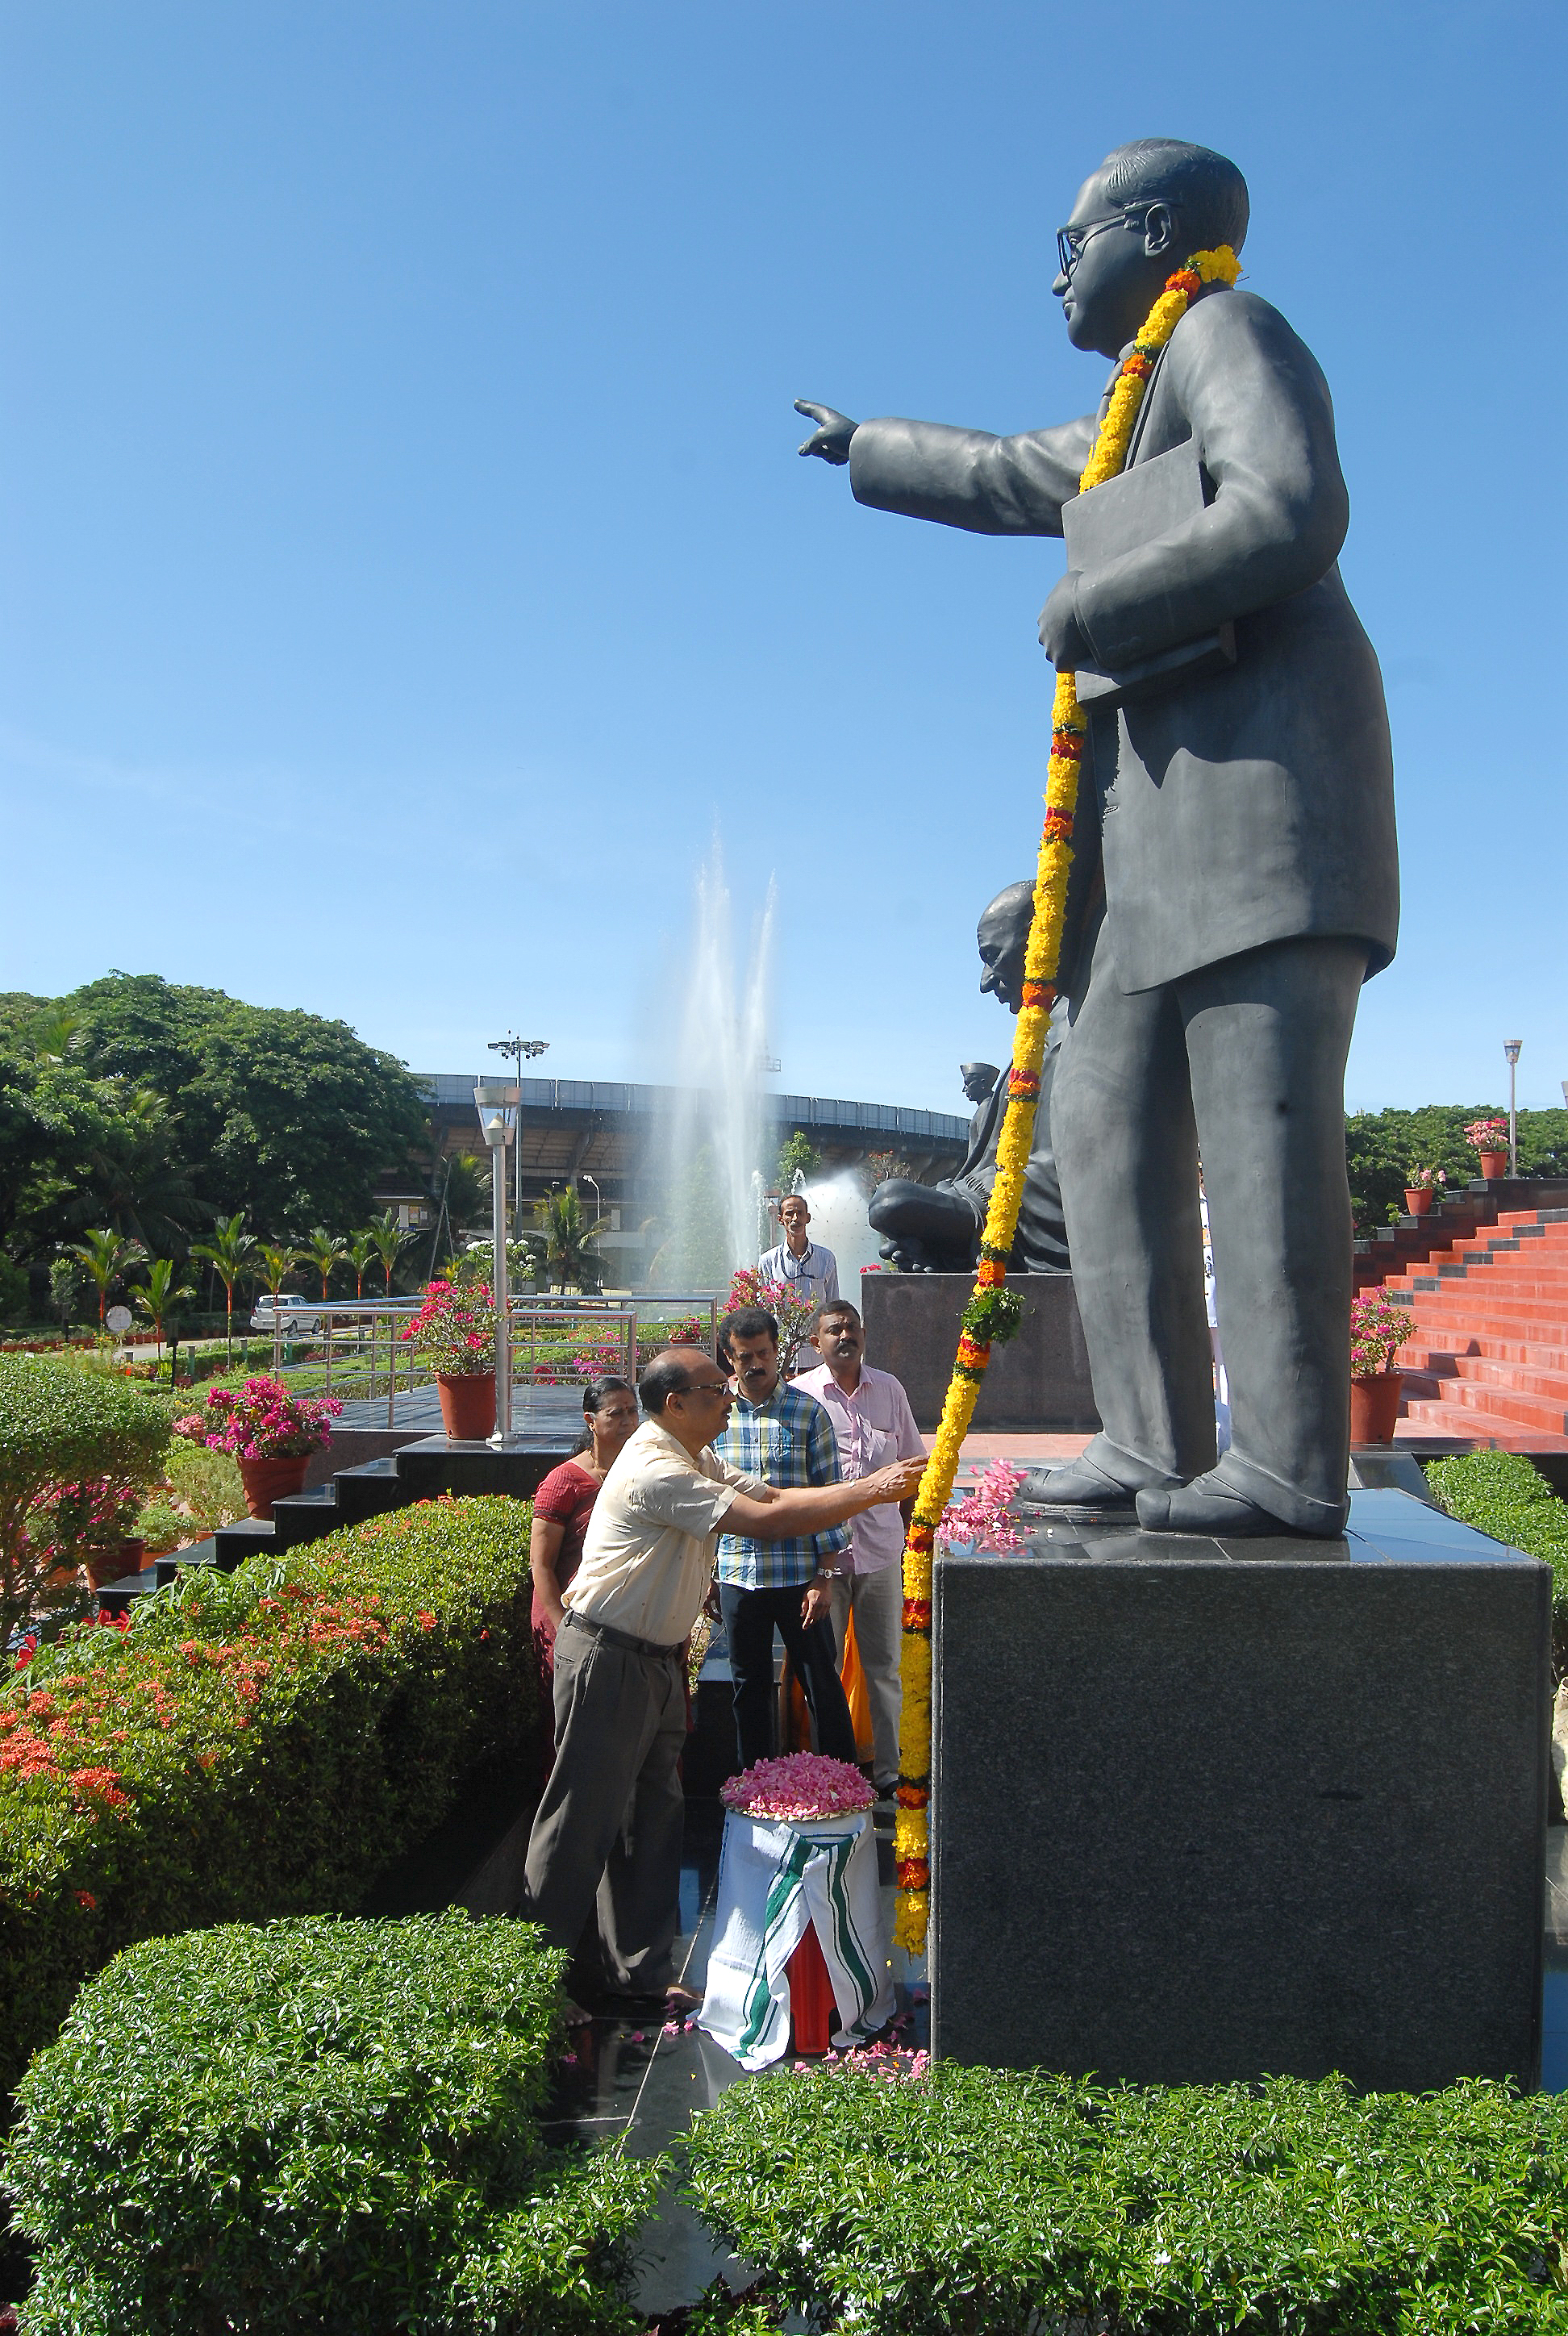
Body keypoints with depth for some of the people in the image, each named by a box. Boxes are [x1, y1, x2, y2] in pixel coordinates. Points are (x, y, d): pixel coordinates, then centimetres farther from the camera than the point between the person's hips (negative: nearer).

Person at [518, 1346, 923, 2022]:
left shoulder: (697, 1462, 10)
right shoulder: (653, 1471, -23)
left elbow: (771, 1495, 7)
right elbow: (764, 1521, -29)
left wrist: (870, 1489, -5)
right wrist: (870, 1491, -25)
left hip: (658, 1658, 10)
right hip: (608, 1660, -10)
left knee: (653, 1814, 15)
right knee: (584, 1818, 0)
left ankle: (639, 1971, 27)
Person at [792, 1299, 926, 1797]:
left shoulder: (890, 1390, 6)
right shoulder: (799, 1395, -4)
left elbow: (911, 1464, 15)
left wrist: (907, 1531, 13)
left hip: (880, 1549, 2)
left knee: (884, 1666, 10)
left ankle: (886, 1771, 21)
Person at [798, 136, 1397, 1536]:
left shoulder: (1227, 330, 5)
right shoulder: (1127, 427, 33)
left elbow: (1293, 512, -14)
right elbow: (1003, 478, 50)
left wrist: (1092, 604, -8)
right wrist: (865, 449, 62)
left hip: (1260, 763, -9)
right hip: (1153, 811, 9)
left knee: (1263, 1121, -16)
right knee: (1111, 1125, 1)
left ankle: (1291, 1466, -15)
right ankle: (1155, 1447, 2)